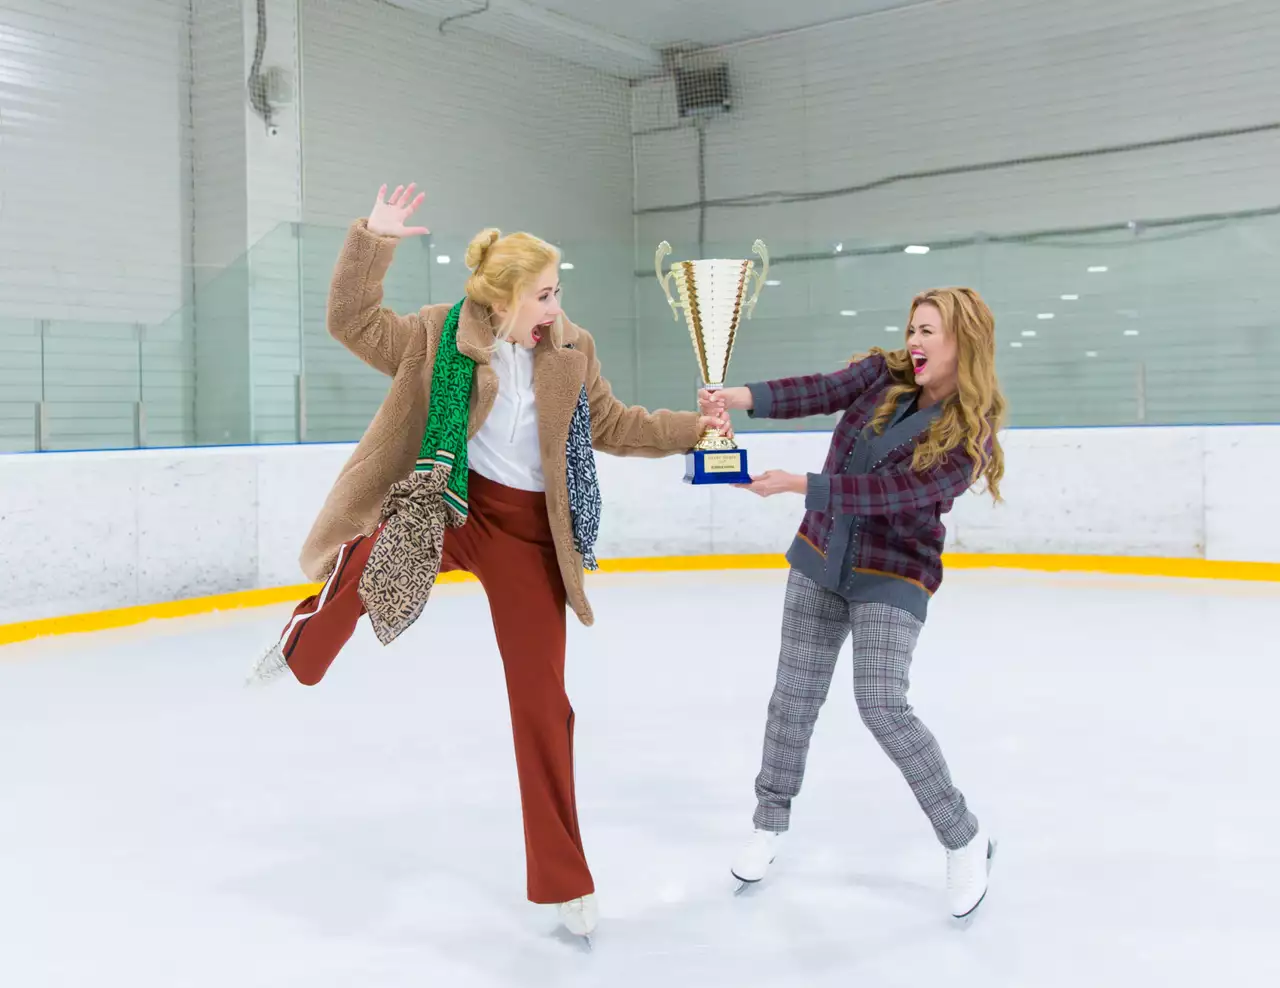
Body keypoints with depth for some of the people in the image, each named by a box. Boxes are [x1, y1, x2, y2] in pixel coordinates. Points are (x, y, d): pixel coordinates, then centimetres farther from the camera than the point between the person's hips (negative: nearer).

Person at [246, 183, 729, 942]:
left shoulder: (571, 350, -1)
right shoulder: (438, 335, -8)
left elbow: (612, 425, 9)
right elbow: (353, 321, -11)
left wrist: (691, 429, 1)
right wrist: (372, 241, -22)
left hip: (529, 532, 0)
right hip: (448, 507, 0)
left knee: (542, 704, 2)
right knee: (368, 562, -27)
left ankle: (564, 880, 18)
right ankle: (306, 643, 15)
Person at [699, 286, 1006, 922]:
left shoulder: (971, 432, -16)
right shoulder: (882, 375, -1)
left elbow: (888, 491, -25)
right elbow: (819, 392, -18)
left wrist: (795, 484, -31)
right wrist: (743, 397, -36)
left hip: (894, 577, -5)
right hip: (820, 560, 5)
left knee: (883, 708, -15)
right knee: (793, 699, 9)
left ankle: (965, 841, 6)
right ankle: (769, 825, 30)